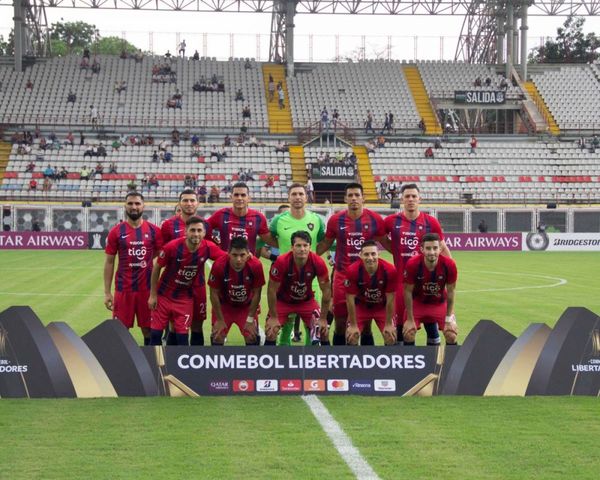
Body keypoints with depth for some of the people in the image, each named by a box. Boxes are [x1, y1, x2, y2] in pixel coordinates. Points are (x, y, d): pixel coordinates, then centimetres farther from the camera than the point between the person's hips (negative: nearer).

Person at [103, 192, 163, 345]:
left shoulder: (154, 230, 2)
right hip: (123, 288, -1)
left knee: (148, 328, 8)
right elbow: (109, 262, 2)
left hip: (147, 288, 1)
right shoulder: (116, 231, 0)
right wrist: (107, 292, -2)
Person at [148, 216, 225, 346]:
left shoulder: (208, 248, -17)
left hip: (185, 298, 1)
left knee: (182, 336, -1)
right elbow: (157, 268, -8)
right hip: (163, 295, -1)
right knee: (155, 334, 4)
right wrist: (153, 295, -4)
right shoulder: (172, 247, -23)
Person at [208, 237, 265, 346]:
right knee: (217, 336, -7)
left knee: (252, 336, -7)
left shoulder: (256, 265, -29)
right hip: (224, 305, -1)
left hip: (247, 306, 1)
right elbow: (214, 294, -17)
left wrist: (250, 319, -10)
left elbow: (256, 293, -14)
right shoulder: (219, 265, -32)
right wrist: (220, 320, -12)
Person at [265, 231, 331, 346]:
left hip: (307, 300, 2)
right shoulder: (282, 262, -33)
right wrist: (273, 317, -17)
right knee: (271, 331, -14)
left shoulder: (318, 263, -27)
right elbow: (272, 290, -20)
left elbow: (326, 290, -14)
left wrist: (323, 318, -11)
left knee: (323, 330, -5)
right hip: (283, 301, -2)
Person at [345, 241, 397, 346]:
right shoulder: (352, 271, -31)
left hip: (382, 307, 0)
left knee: (391, 336, -7)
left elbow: (390, 299, -18)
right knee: (351, 336, -9)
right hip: (361, 306, 0)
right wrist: (353, 325, -15)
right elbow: (350, 299, -20)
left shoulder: (389, 270, -30)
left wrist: (388, 324, -13)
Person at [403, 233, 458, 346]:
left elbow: (450, 291, -11)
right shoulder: (412, 264, -29)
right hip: (418, 302, -1)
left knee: (451, 336, -9)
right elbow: (408, 291, -16)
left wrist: (449, 318, -9)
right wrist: (410, 319, -13)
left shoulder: (449, 264, -26)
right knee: (408, 334, -14)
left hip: (439, 302, 1)